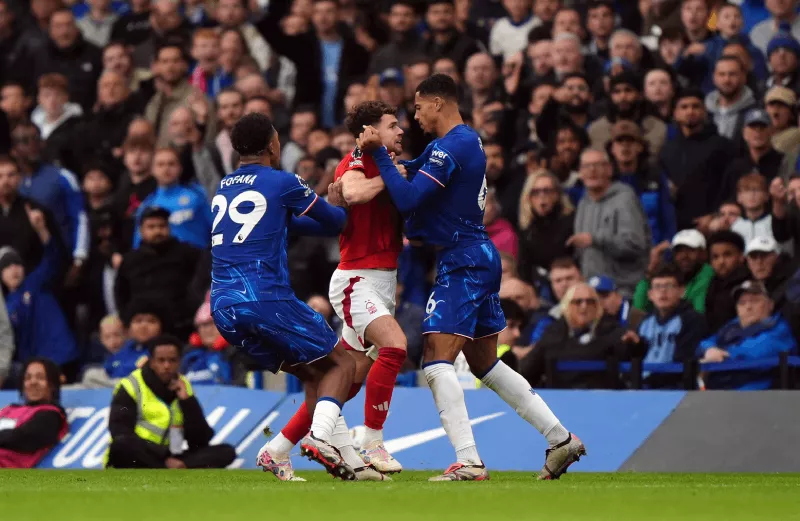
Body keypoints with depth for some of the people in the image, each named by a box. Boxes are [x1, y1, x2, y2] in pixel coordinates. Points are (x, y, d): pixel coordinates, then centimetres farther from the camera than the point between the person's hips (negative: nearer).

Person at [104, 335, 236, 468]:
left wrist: (187, 401, -10)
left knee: (226, 452, -14)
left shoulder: (182, 388, 9)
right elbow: (121, 434, -15)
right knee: (122, 444, -38)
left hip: (170, 462, 5)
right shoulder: (131, 386, -5)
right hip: (135, 461, -5)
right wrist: (165, 460, -21)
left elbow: (200, 441, 1)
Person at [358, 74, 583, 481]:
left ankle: (469, 462, -22)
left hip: (462, 261, -10)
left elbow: (407, 199, -21)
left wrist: (379, 153, -15)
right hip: (482, 257, 10)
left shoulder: (450, 148, -16)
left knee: (437, 362, -14)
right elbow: (418, 170, 27)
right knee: (484, 363, 17)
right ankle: (560, 438, 17)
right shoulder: (468, 140, 15)